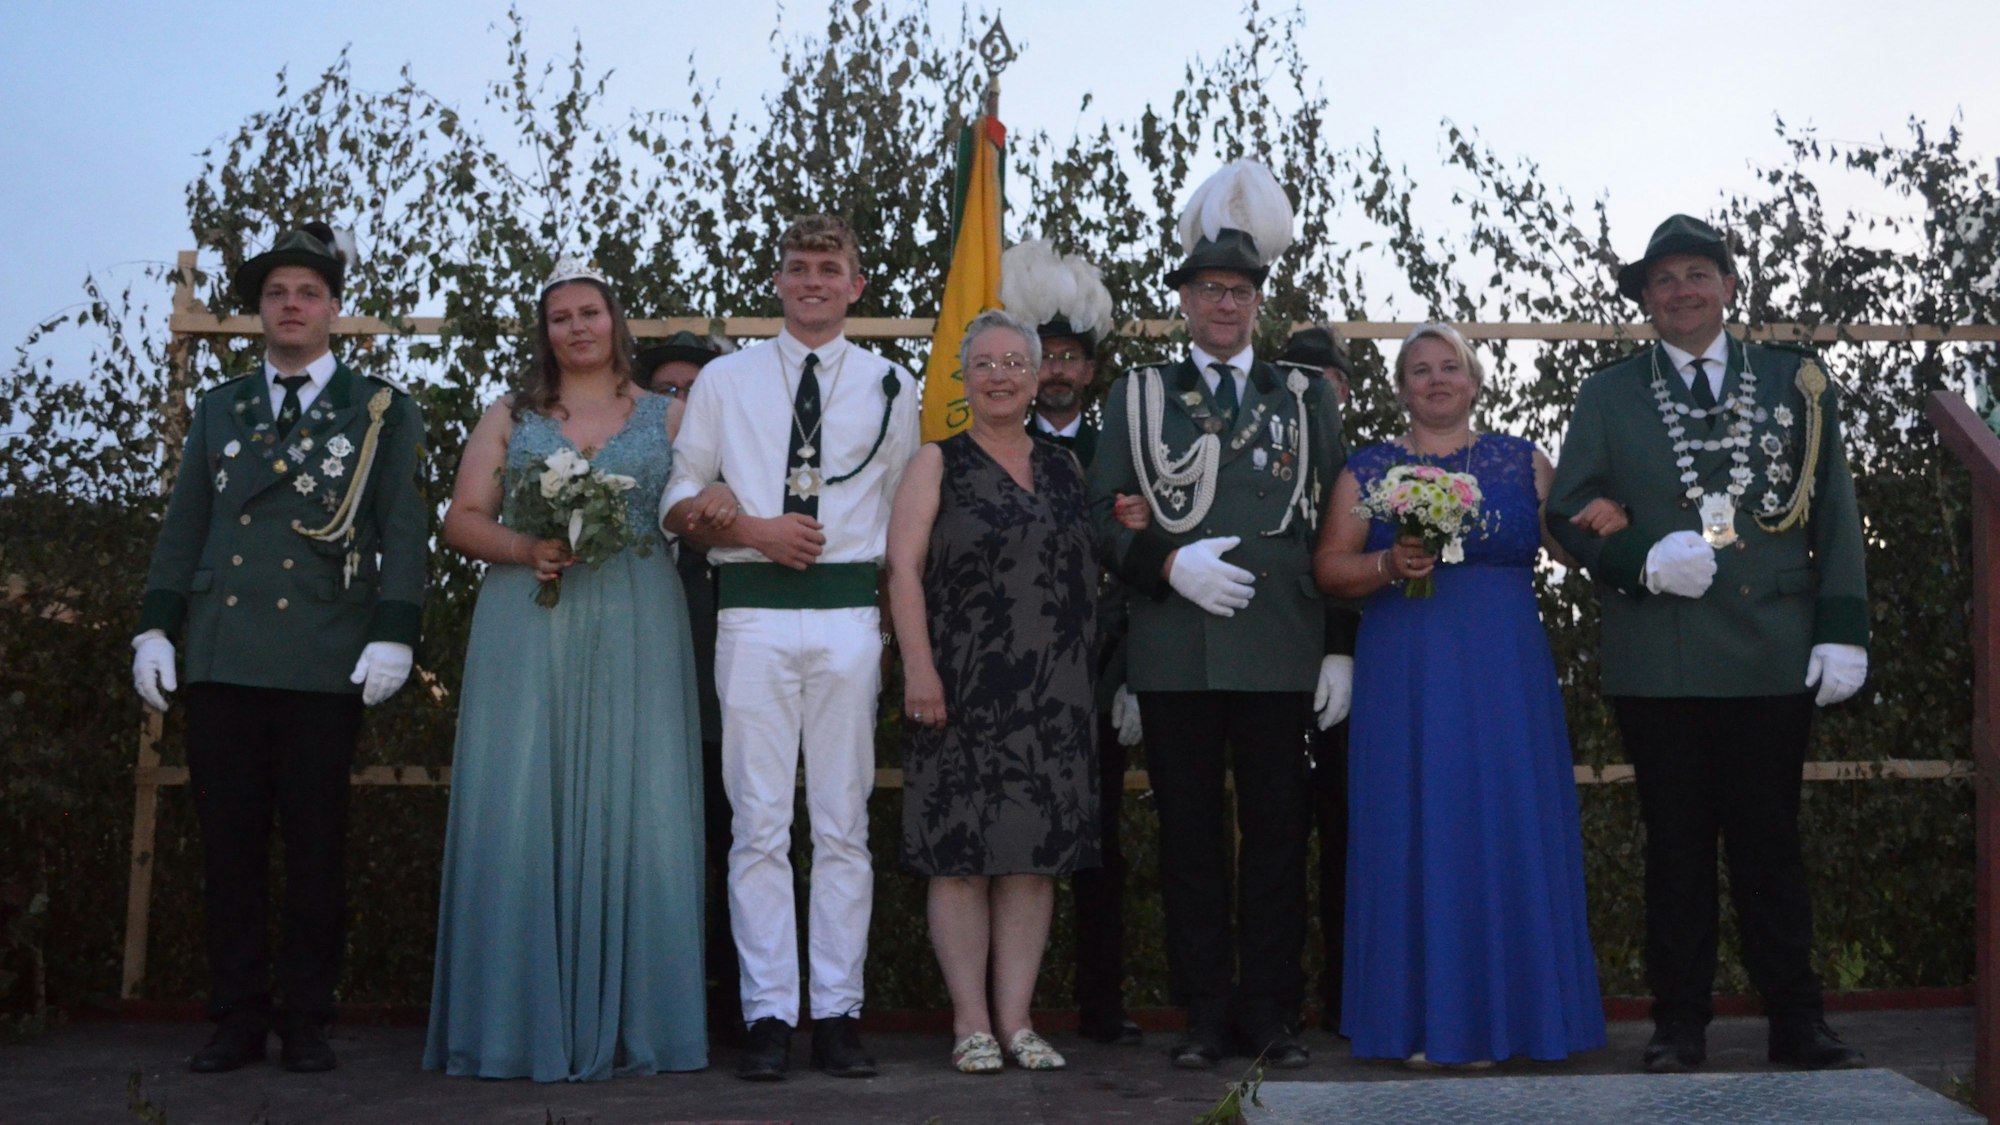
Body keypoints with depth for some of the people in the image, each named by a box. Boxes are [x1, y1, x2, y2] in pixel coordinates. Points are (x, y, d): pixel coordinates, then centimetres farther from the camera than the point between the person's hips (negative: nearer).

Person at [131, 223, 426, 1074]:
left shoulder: (381, 410, 8)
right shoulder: (218, 409, 18)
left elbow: (403, 531, 1)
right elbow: (183, 526, 15)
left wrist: (393, 633, -9)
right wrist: (156, 626, 5)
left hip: (324, 660, -3)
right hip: (221, 655, 3)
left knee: (316, 847, 2)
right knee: (227, 844, 5)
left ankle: (306, 1023, 10)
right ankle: (237, 1021, 13)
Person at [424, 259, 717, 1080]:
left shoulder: (666, 417, 15)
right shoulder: (509, 418, 16)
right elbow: (462, 521, 8)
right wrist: (525, 548, -9)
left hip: (634, 634, 0)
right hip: (526, 632, 1)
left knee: (629, 813, -2)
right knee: (520, 813, -4)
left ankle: (622, 1020, 4)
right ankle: (523, 1022, 2)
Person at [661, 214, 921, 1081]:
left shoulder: (891, 386, 13)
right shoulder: (724, 381, 11)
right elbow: (679, 502, 10)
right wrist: (752, 529, -7)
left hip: (851, 615, 1)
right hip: (753, 613, 0)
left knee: (844, 822, 3)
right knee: (759, 821, -1)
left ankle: (837, 1012, 9)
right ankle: (767, 1016, 5)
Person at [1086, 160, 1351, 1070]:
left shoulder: (1307, 400, 14)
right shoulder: (1136, 398, 12)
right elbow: (1103, 519, 6)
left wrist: (1342, 650, 4)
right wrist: (1170, 564, -13)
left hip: (1281, 652, 0)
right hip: (1173, 654, 0)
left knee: (1277, 832, 4)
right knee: (1189, 835, 5)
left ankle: (1270, 1013, 14)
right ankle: (1205, 1013, 14)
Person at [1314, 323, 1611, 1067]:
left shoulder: (1522, 461, 11)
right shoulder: (1368, 470, 8)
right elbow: (1328, 566, 3)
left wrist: (1613, 520, -13)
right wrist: (1388, 566, -14)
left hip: (1504, 675, 1)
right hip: (1404, 677, 0)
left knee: (1504, 830, 1)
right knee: (1413, 832, 0)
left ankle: (1501, 1013, 12)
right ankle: (1420, 1019, 8)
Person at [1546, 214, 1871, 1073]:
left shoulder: (1795, 381, 10)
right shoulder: (1609, 395, 9)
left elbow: (1835, 514, 8)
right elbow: (1568, 512, 6)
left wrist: (1843, 629, -1)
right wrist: (1641, 561, -12)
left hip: (1775, 656, 0)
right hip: (1657, 662, 0)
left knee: (1770, 840, 6)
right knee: (1676, 844, 7)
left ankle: (1796, 1020, 15)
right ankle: (1679, 1024, 15)